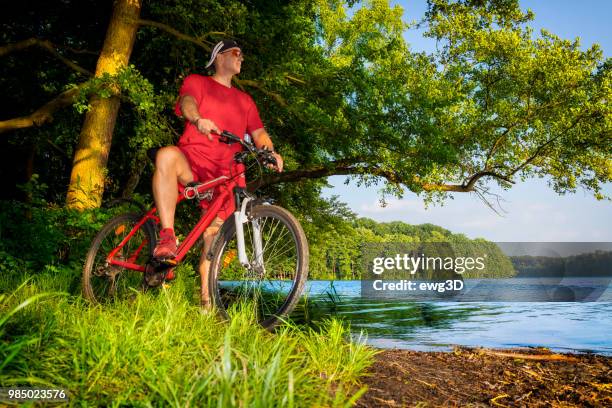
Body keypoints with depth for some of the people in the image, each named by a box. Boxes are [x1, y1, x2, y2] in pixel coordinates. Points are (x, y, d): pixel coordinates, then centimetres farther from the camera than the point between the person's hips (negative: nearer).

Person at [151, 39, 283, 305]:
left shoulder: (244, 100, 26)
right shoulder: (196, 81, 15)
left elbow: (258, 133, 13)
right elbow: (187, 102, -8)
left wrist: (270, 151, -11)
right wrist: (198, 119, -33)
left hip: (223, 176, 3)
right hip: (191, 164, -3)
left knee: (214, 236, -6)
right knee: (167, 155, -37)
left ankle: (207, 301, 2)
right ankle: (167, 237, -35)